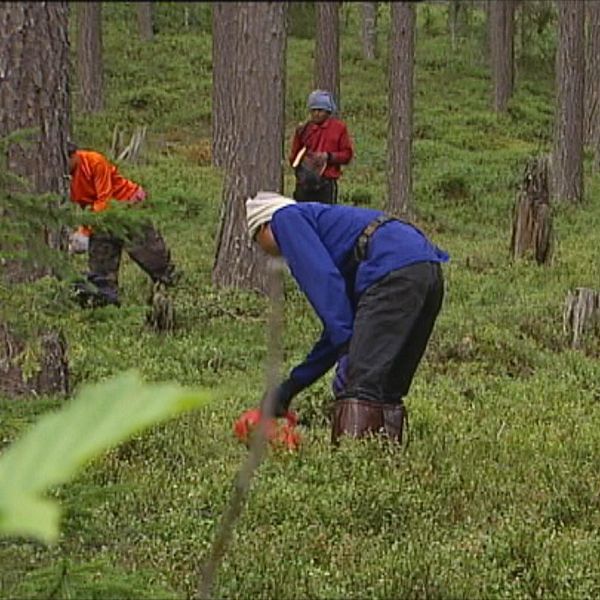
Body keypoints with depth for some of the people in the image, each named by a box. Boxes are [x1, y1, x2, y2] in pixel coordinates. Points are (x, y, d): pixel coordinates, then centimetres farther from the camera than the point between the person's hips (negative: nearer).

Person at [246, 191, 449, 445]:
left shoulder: (286, 218, 11)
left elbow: (324, 281, -6)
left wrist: (347, 349, -9)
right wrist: (292, 384, 36)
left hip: (396, 272, -9)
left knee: (359, 384, -12)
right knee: (386, 389, 14)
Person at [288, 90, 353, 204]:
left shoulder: (339, 127, 6)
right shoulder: (303, 129, 11)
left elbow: (347, 154, 5)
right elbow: (293, 157, 16)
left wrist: (329, 156, -9)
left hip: (326, 183, -2)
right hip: (304, 183, 2)